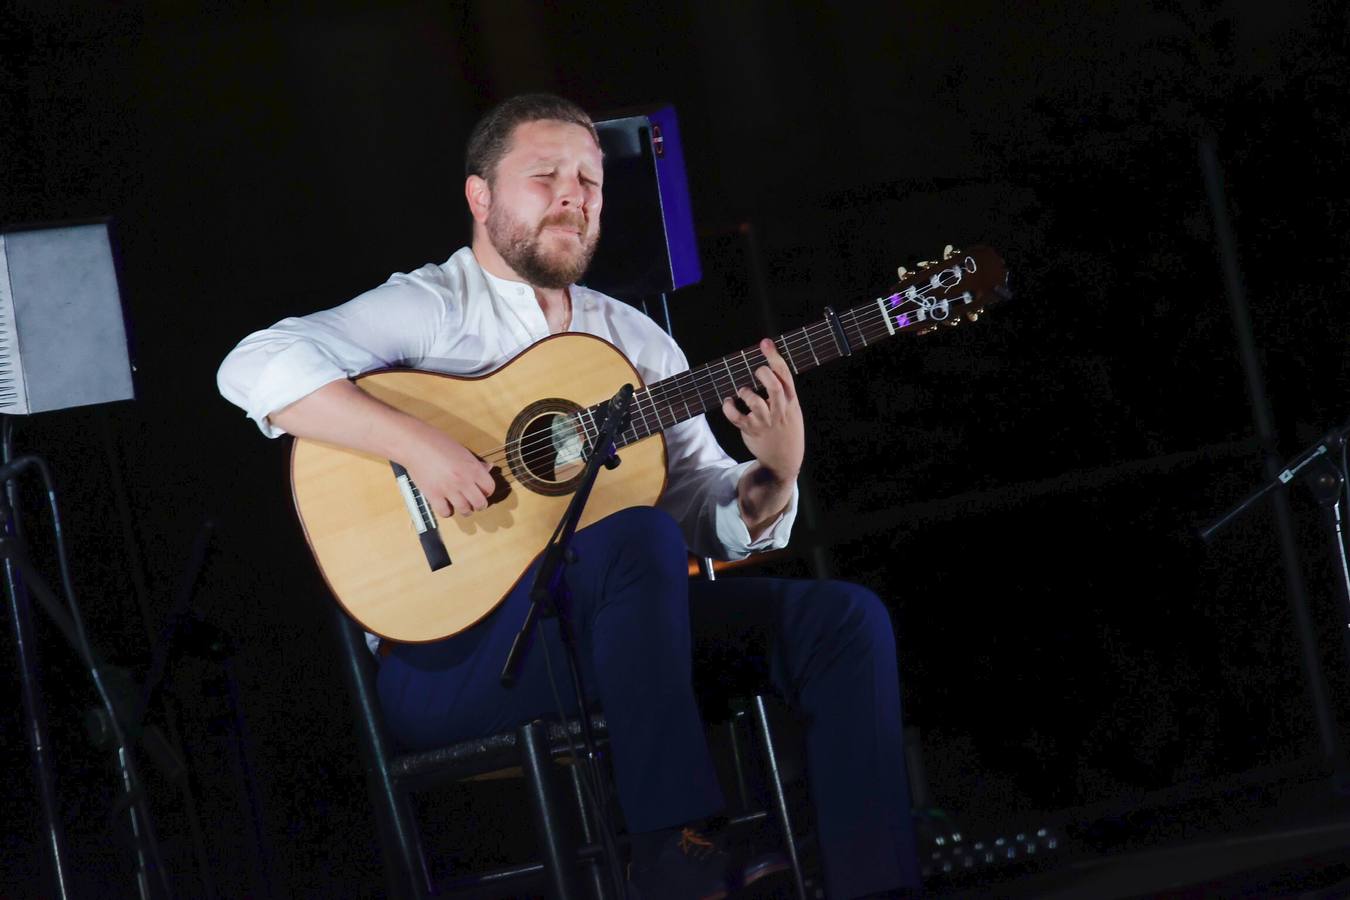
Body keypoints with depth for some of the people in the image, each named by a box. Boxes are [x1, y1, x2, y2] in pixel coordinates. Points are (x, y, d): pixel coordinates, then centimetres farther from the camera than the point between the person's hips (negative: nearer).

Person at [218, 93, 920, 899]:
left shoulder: (637, 341, 19)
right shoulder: (431, 310, -1)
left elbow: (713, 521, 14)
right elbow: (256, 369, -18)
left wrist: (774, 475, -8)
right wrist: (416, 442, -27)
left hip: (622, 623, 7)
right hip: (452, 647, -6)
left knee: (844, 616, -11)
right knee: (640, 538, -34)